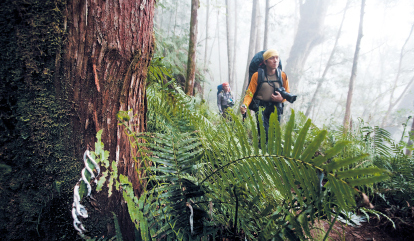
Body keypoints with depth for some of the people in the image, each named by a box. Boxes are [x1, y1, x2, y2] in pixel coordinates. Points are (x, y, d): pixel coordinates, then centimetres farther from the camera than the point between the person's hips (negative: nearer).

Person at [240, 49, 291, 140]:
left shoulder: (283, 76, 4)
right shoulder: (257, 75, -3)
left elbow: (288, 94, 13)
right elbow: (250, 93, -3)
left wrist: (281, 98, -9)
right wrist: (244, 105, -20)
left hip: (276, 109, 3)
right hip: (261, 108, -3)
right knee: (264, 135, -15)